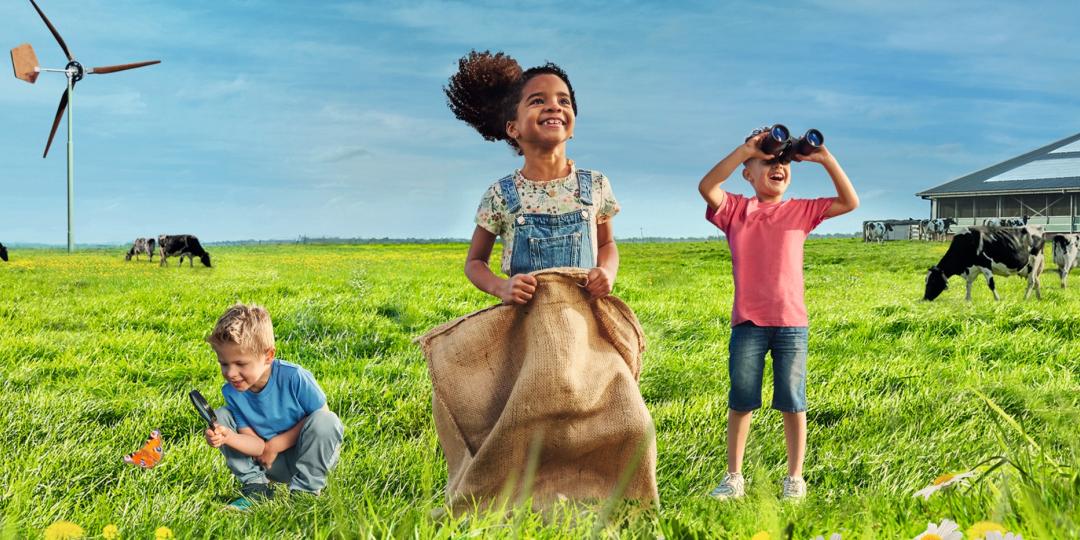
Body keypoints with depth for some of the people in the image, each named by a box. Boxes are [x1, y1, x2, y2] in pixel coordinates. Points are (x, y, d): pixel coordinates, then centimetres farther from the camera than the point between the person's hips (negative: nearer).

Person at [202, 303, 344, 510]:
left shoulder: (293, 377, -24)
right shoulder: (232, 392, -11)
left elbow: (320, 419, -17)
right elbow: (258, 445, -13)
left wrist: (274, 445, -16)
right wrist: (229, 437, -36)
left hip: (305, 456, -4)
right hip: (272, 463, 4)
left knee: (327, 421, -34)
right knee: (220, 417, -10)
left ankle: (305, 489, -16)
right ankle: (255, 487, -5)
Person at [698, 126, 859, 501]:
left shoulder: (801, 211, 7)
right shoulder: (735, 210, 2)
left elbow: (850, 202, 0)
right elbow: (706, 186, -17)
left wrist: (825, 160, -9)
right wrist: (745, 149, -21)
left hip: (791, 322, 1)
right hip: (748, 322, -1)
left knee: (792, 403, 6)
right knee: (741, 402, 7)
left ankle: (795, 478, 17)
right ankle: (734, 476, 18)